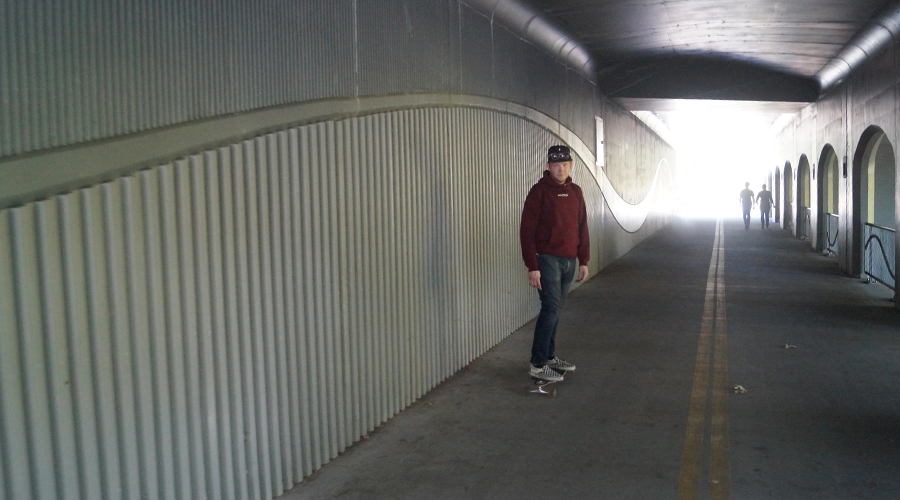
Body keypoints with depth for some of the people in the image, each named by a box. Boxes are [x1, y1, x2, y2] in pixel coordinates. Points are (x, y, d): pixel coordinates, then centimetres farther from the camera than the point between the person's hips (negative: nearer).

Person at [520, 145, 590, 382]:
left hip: (569, 260, 6)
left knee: (556, 309, 12)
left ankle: (549, 356, 23)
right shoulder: (539, 191, -9)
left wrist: (583, 260, 12)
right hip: (547, 258, -6)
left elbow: (582, 228, 16)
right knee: (552, 308, -10)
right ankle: (538, 365, -3)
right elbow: (527, 231, -12)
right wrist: (532, 266, -17)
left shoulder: (575, 192, 11)